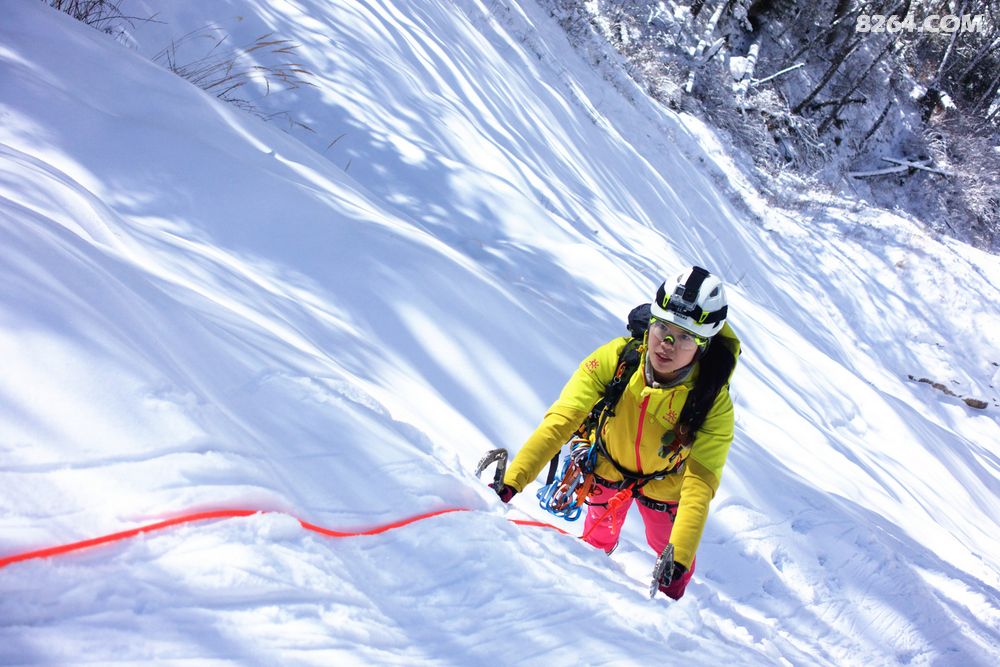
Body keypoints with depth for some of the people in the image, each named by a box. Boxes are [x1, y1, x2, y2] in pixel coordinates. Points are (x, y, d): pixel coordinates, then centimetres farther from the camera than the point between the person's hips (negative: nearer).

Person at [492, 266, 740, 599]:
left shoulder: (714, 403, -35)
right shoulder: (615, 358, -35)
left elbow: (699, 484, -35)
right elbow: (560, 420, -36)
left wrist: (679, 555, -48)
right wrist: (511, 480, -45)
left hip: (664, 482, -1)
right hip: (608, 464, 1)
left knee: (670, 557, 18)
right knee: (598, 539, 23)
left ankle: (669, 607, 54)